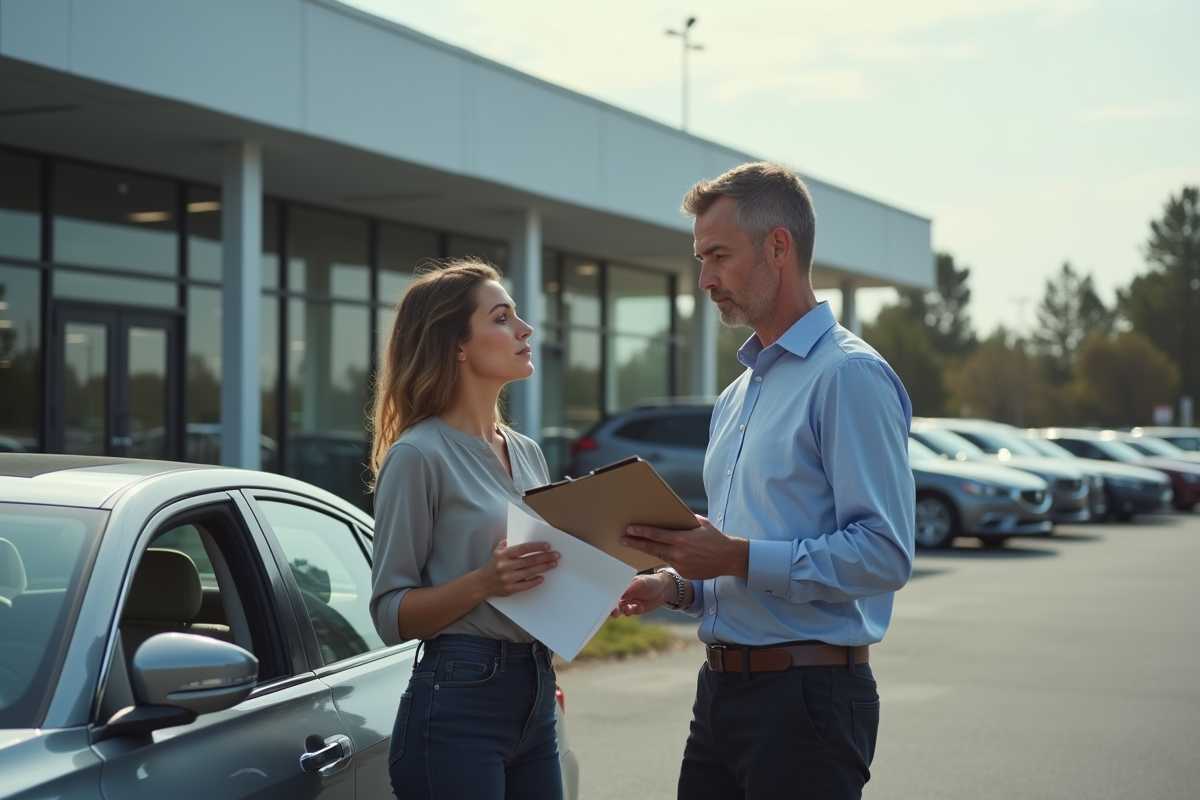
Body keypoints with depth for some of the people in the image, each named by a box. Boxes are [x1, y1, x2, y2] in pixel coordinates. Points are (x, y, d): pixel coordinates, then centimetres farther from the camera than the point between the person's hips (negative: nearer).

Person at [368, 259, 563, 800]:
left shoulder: (527, 453, 14)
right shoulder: (418, 455, -9)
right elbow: (390, 614, -11)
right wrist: (481, 583, -24)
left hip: (535, 696, 7)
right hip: (458, 701, -7)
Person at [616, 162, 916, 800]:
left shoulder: (848, 376, -11)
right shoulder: (735, 398, 19)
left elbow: (884, 554, -20)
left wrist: (739, 559, -22)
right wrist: (678, 588, 7)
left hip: (807, 694, -8)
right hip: (721, 692, 9)